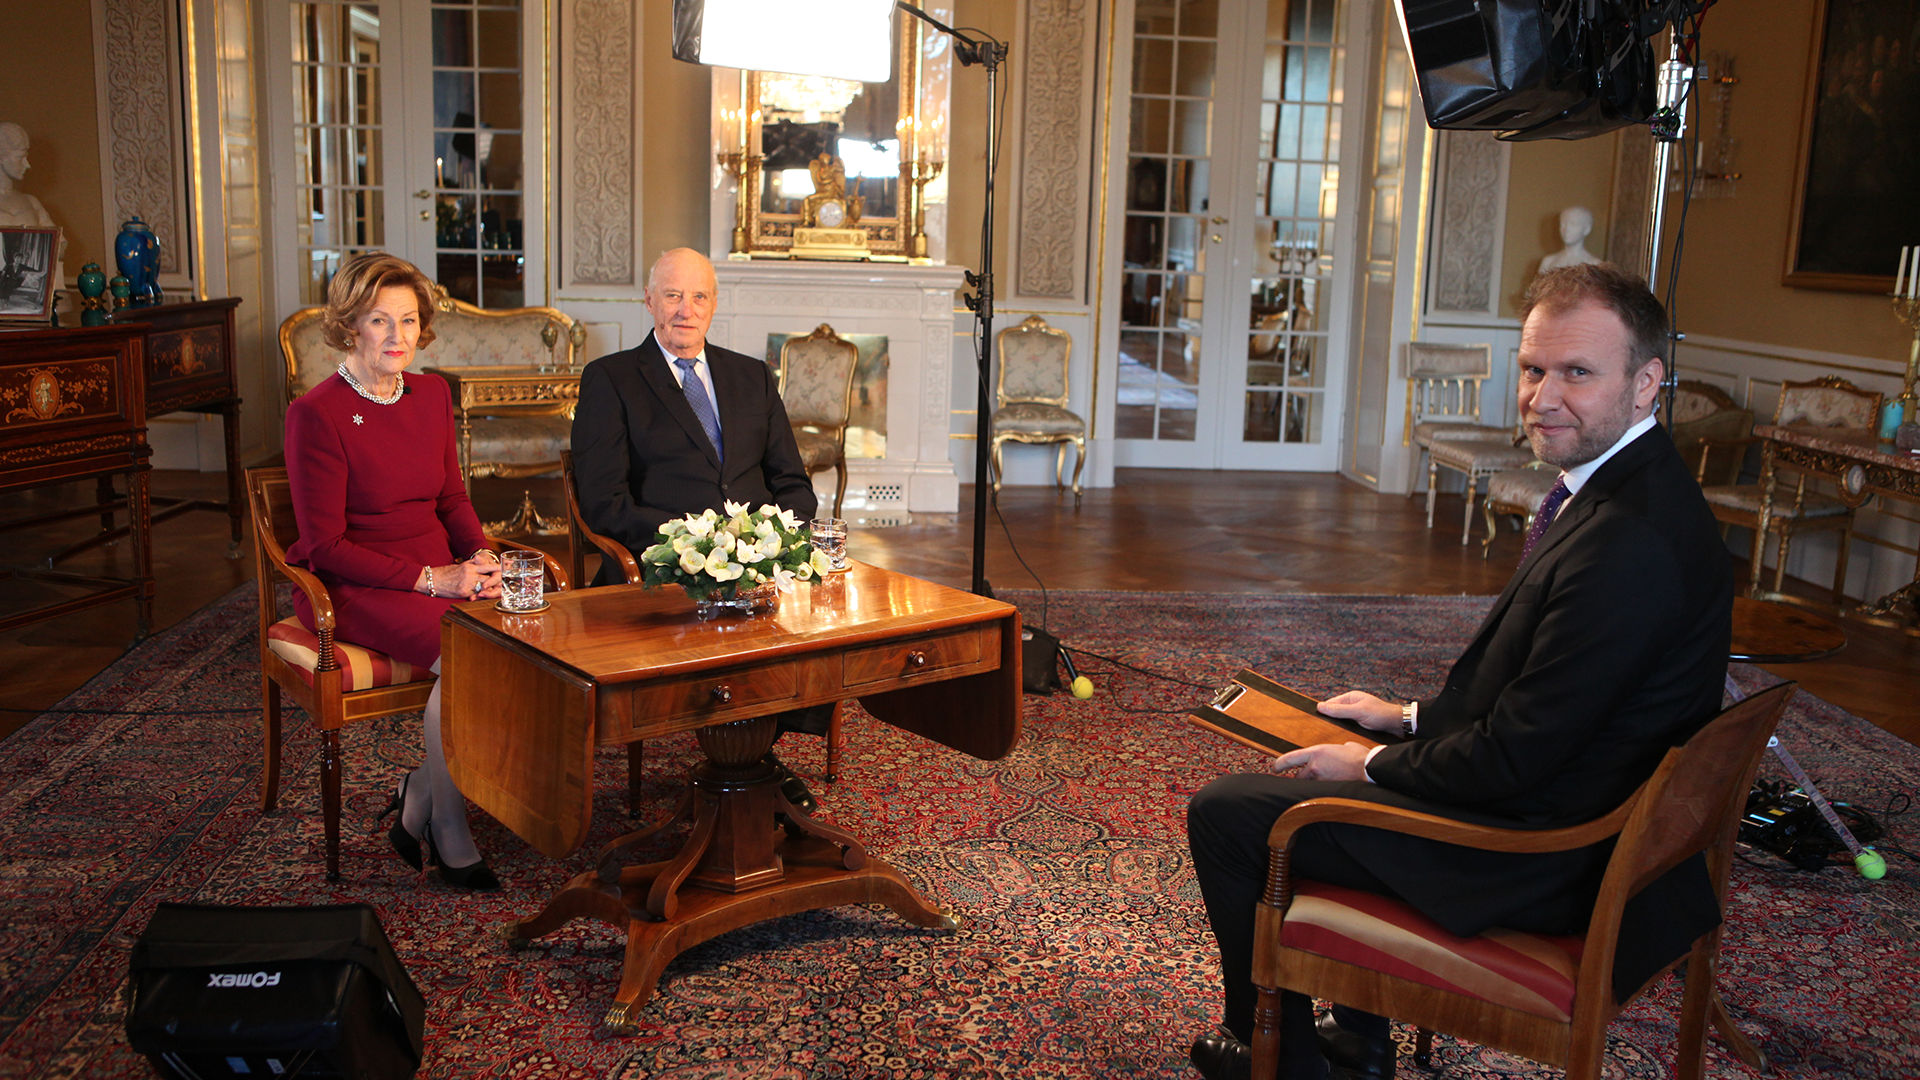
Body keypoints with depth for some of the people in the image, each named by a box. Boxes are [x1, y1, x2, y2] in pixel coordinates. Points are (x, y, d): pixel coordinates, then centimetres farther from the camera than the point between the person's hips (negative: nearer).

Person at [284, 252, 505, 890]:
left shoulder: (432, 395, 9)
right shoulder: (316, 414, -11)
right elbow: (326, 547, -12)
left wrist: (481, 558, -4)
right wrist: (429, 579, -20)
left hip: (440, 571, 6)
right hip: (350, 588, -6)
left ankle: (418, 804, -4)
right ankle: (449, 838, -9)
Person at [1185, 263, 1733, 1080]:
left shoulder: (1632, 542, -30)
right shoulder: (1623, 485, 4)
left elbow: (1517, 757, -25)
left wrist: (1373, 766, -11)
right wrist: (1411, 717, 11)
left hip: (1549, 857, -10)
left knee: (1225, 813, -5)